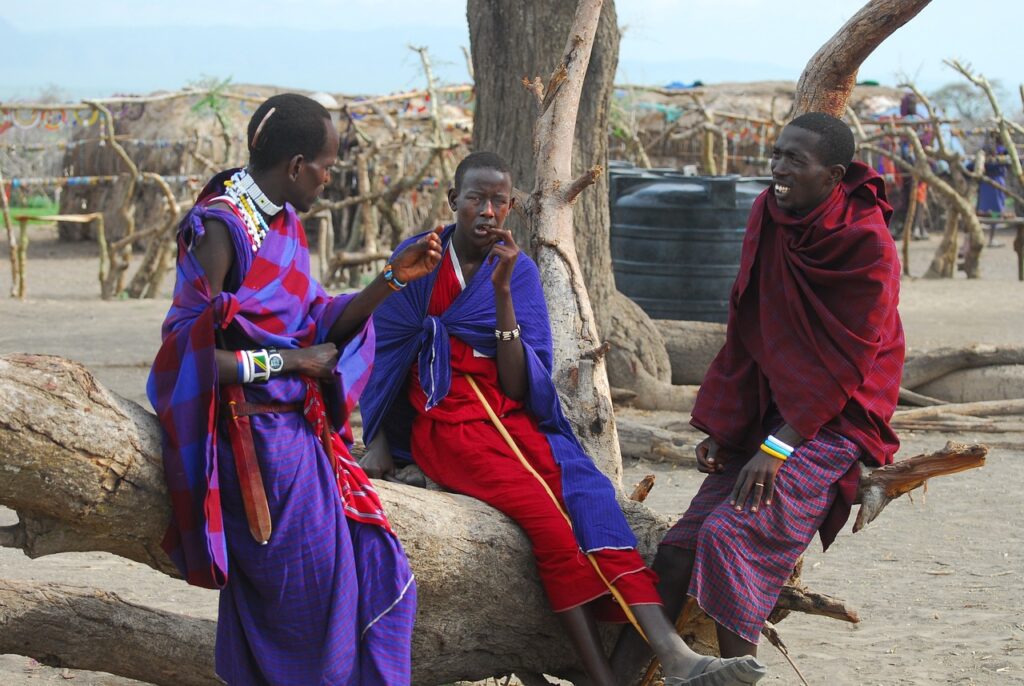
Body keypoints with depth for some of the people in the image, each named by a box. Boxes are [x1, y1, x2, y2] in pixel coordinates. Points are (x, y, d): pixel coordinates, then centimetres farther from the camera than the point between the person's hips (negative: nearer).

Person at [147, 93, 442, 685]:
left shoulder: (284, 223, 10)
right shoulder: (220, 229, -16)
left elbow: (323, 328, 13)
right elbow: (187, 352, -21)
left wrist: (393, 278, 3)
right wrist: (290, 361, -15)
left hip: (301, 431, 9)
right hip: (258, 437, -9)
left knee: (375, 577, 9)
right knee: (303, 602, -3)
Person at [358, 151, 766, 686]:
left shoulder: (519, 271, 8)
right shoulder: (419, 261, 3)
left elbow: (518, 387, -1)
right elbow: (382, 350, 8)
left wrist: (501, 291, -9)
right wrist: (376, 439, -2)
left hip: (513, 418, 3)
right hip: (444, 425, -3)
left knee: (589, 494, -28)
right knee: (545, 513, -30)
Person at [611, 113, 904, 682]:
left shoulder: (867, 246, -16)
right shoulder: (769, 217, 4)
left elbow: (845, 363, -17)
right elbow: (745, 333, 9)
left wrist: (778, 446, -21)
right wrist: (720, 426, 3)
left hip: (835, 418, -6)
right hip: (767, 413, 6)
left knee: (730, 535, -24)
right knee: (679, 550, -6)